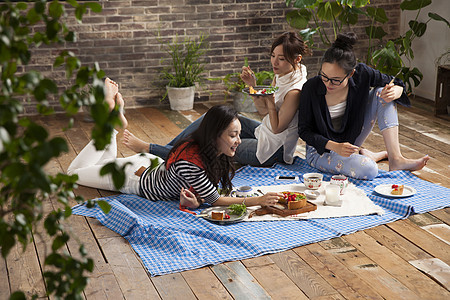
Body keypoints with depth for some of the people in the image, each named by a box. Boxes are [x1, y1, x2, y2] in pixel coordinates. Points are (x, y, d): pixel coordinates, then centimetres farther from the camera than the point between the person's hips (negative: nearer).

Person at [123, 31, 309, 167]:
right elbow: (263, 110, 7)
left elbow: (277, 128, -20)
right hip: (263, 131, 9)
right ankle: (168, 151, 11)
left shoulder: (294, 91, -26)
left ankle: (148, 149, 0)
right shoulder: (281, 75, 1)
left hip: (273, 149, -9)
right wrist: (253, 85, -6)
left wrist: (271, 102, -32)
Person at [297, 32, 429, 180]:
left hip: (351, 141, 5)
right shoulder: (311, 88, -24)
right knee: (368, 170, -34)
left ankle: (396, 159, -14)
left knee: (381, 93, -14)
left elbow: (397, 84, 1)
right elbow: (304, 130, -16)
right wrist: (335, 147, -29)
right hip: (321, 148, -5)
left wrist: (396, 92, -24)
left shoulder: (361, 73, -16)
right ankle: (365, 156, 3)